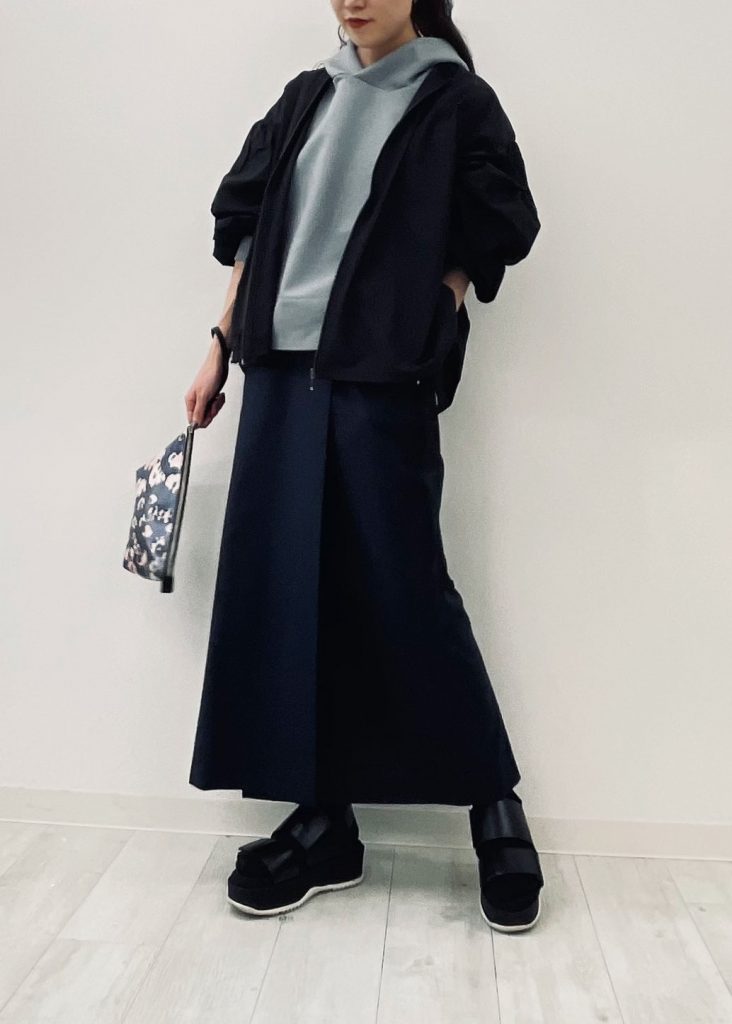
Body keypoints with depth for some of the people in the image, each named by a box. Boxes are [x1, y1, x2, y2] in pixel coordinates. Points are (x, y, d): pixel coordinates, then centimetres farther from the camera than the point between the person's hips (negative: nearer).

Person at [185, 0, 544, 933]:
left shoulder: (456, 100, 6)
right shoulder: (307, 97, 20)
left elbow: (492, 239, 1)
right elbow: (249, 225, 19)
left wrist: (406, 329, -5)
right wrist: (223, 344, 13)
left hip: (383, 384, -5)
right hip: (281, 374, 6)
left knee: (404, 594, -5)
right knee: (284, 591, 1)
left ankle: (496, 806, 16)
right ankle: (322, 824, 14)